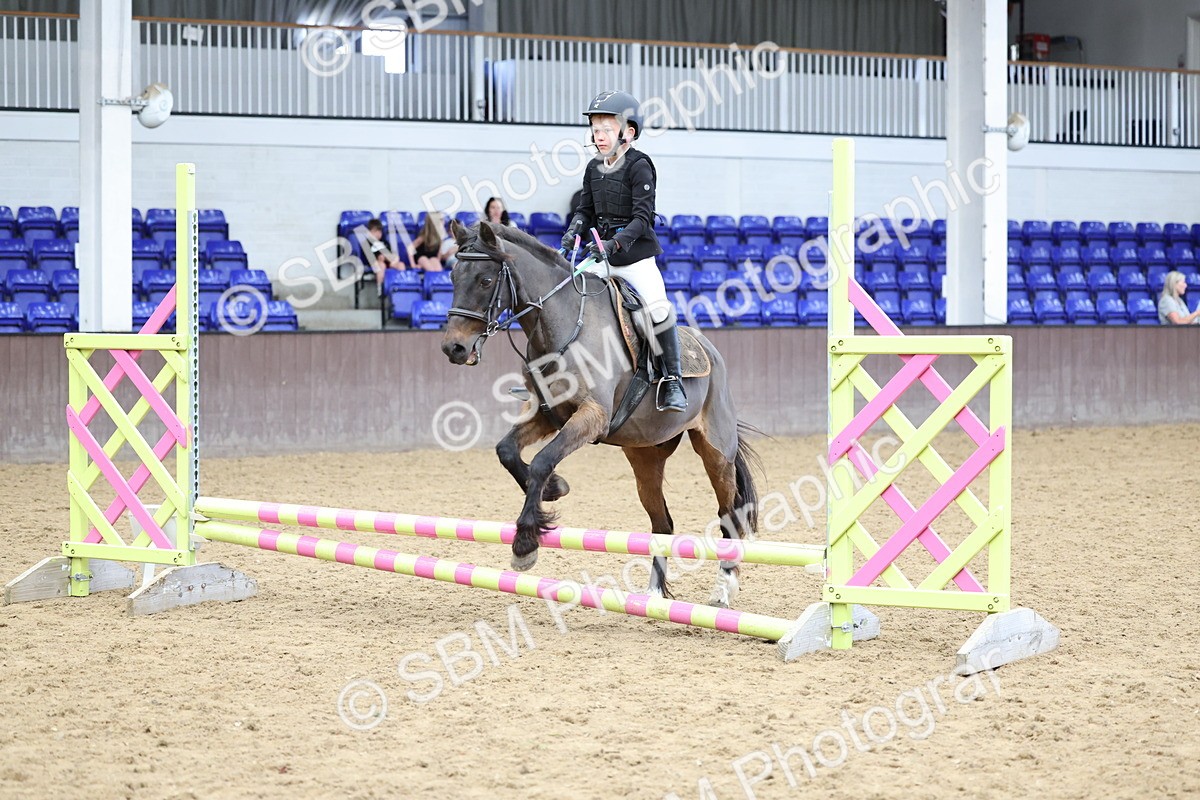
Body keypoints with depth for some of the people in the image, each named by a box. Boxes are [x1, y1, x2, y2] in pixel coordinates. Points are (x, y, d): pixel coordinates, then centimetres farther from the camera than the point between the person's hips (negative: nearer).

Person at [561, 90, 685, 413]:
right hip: (602, 257, 6)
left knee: (658, 307, -20)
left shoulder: (639, 166, -10)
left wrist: (615, 243, -30)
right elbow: (585, 208, 15)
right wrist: (574, 231, -7)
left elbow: (642, 217, -17)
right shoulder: (594, 168, 10)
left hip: (636, 254, -6)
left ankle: (672, 381, -12)